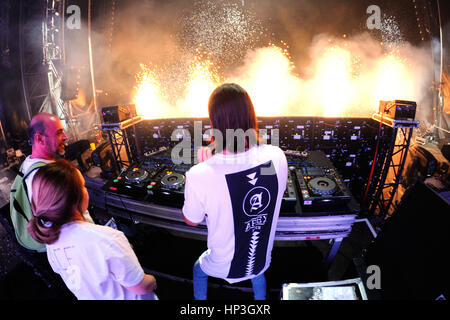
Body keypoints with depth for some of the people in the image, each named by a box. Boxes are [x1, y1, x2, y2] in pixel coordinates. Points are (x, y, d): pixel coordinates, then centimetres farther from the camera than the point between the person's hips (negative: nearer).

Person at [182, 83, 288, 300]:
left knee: (198, 271, 34)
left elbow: (191, 220, -15)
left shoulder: (200, 176, -36)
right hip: (263, 261, 3)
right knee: (258, 274, 40)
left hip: (224, 267, -2)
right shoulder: (277, 158, -25)